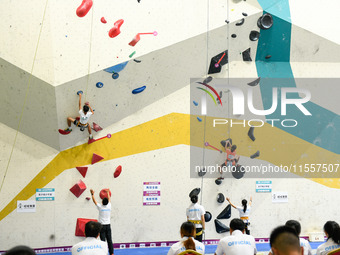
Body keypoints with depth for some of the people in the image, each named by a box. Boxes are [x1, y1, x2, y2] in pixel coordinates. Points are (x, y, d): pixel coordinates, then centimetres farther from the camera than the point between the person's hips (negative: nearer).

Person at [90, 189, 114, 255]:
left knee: (103, 240, -5)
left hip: (102, 226, -3)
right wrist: (108, 193, 35)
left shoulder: (100, 207, -9)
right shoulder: (109, 206, 0)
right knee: (109, 240, 5)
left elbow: (94, 201, 4)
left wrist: (92, 194, 15)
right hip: (108, 225, 3)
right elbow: (109, 199, 19)